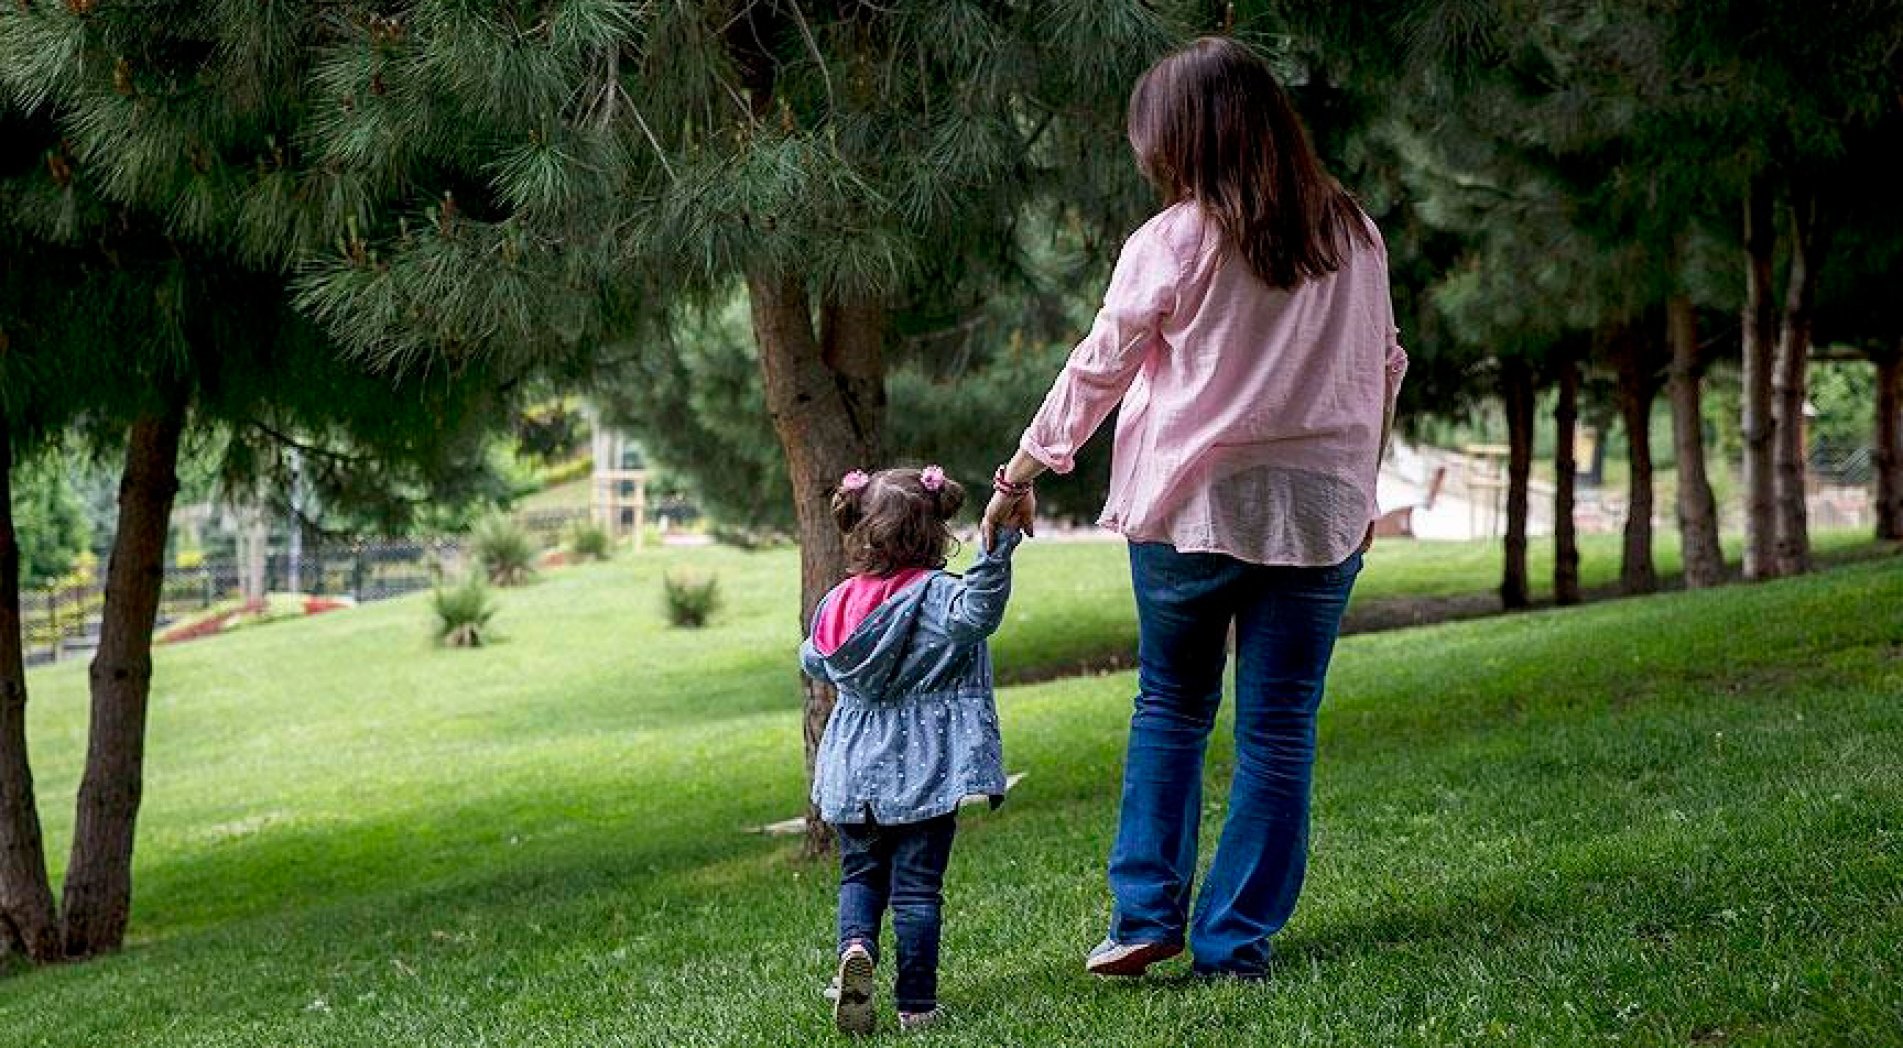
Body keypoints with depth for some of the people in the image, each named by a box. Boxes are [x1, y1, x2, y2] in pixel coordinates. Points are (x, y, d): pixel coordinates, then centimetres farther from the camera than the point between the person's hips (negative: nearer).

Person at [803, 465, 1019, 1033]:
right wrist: (997, 547, -40)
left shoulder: (838, 603, 3)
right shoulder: (940, 595, -12)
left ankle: (855, 945, -12)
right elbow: (978, 611, -35)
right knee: (917, 885, 3)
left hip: (855, 769, 4)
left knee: (860, 874, 16)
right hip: (922, 769, -4)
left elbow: (814, 662, 21)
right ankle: (915, 1003, 4)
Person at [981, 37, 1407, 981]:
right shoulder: (1352, 236, 5)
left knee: (1171, 707, 16)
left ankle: (1146, 912, 11)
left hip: (1191, 507, -2)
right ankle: (1235, 943, 7)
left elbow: (1097, 370, 0)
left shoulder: (1172, 243, -7)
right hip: (1321, 511, 2)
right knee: (1280, 731, 5)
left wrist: (1021, 474, 12)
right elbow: (1383, 368, 14)